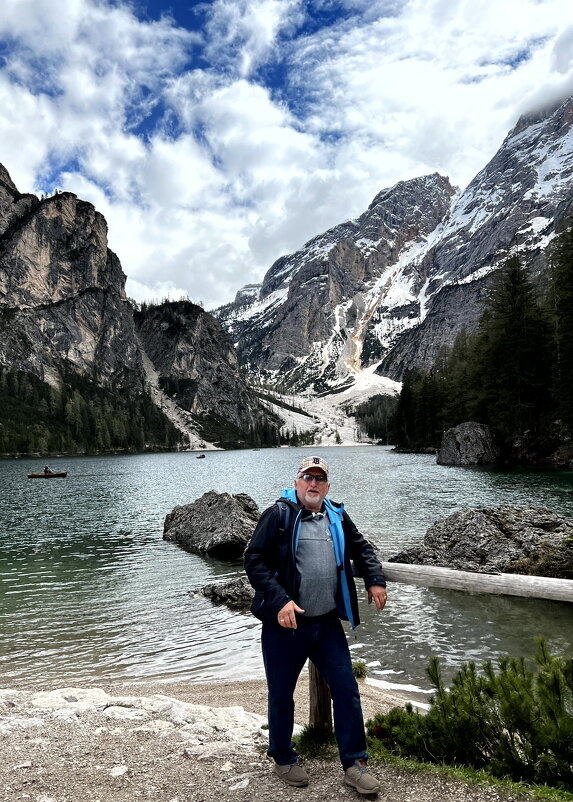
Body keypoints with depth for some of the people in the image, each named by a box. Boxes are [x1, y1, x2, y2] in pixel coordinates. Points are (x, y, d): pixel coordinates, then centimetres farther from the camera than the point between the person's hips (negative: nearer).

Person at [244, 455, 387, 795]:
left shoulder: (337, 517, 7)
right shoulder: (278, 515, -9)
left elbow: (362, 549, 20)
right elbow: (255, 561, -13)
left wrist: (375, 580, 5)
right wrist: (279, 600, -23)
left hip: (327, 623, 4)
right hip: (285, 625, -4)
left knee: (347, 690, 9)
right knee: (282, 694, 12)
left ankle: (355, 763, 27)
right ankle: (283, 759, 36)